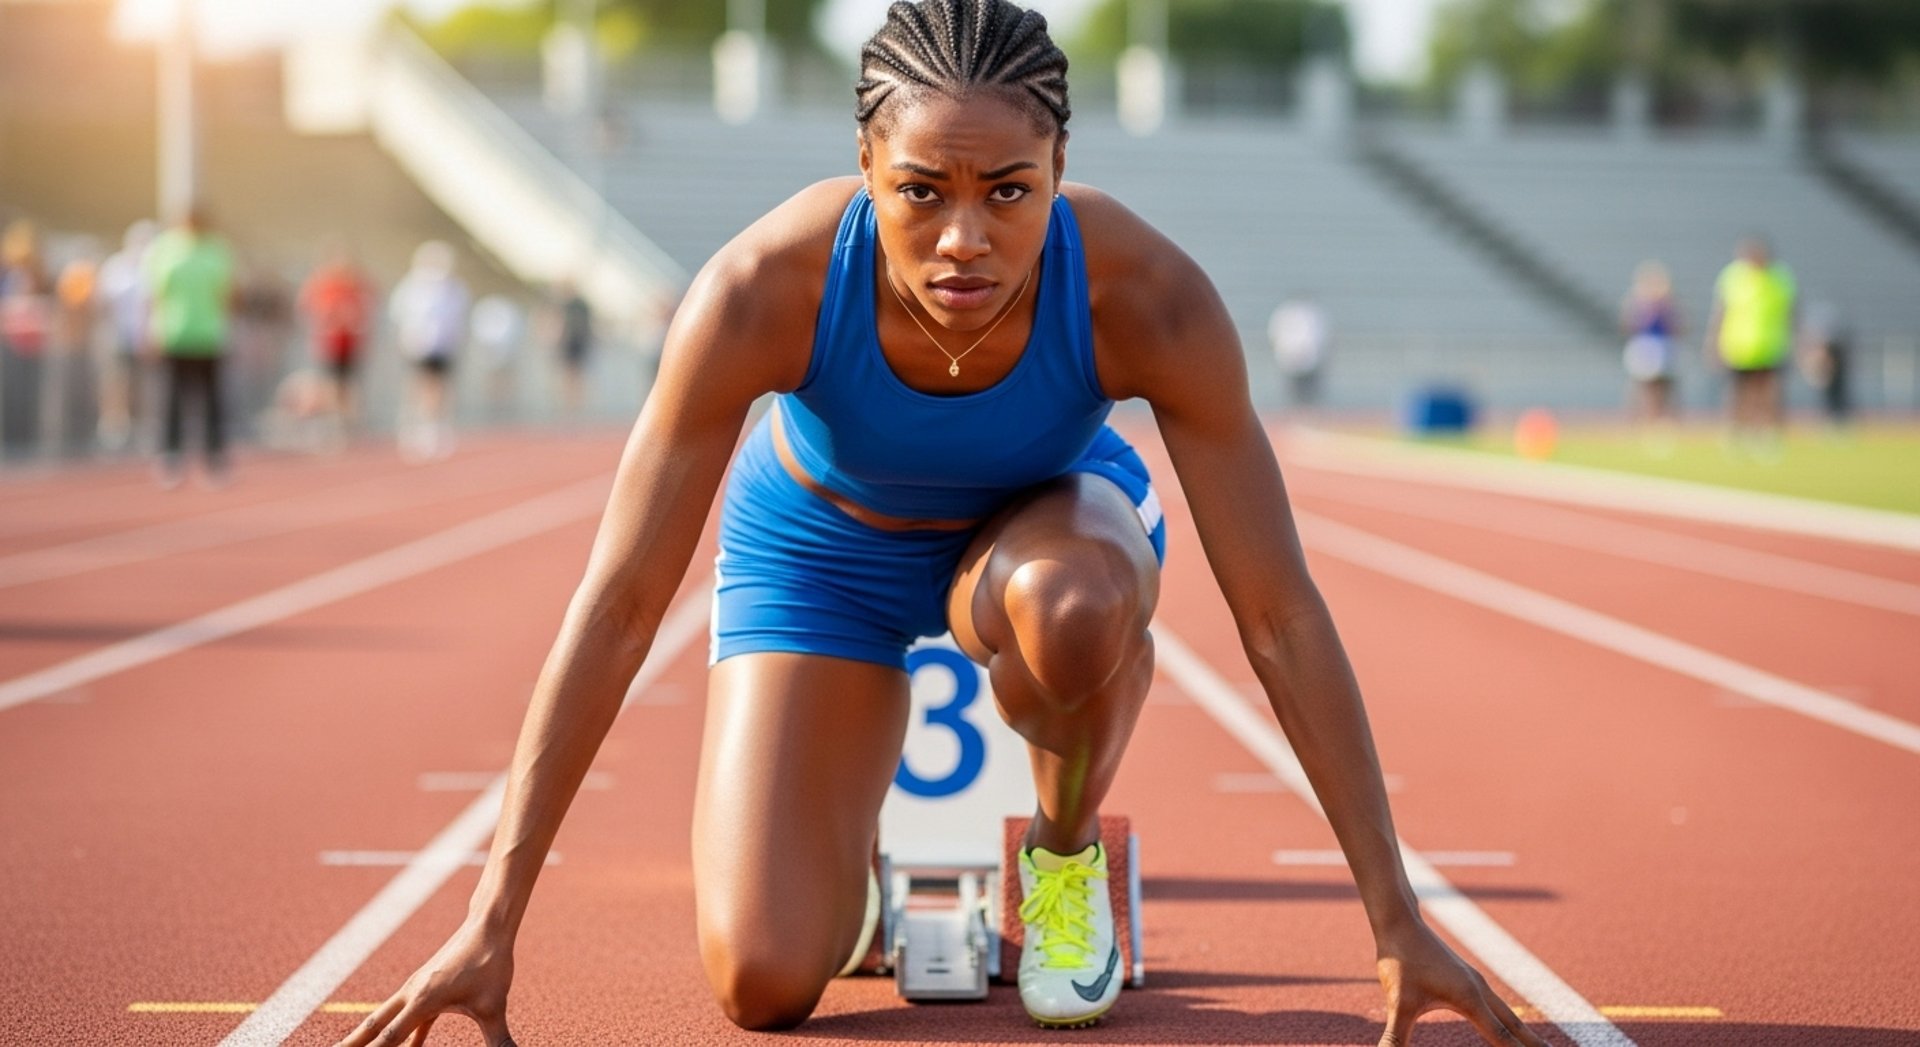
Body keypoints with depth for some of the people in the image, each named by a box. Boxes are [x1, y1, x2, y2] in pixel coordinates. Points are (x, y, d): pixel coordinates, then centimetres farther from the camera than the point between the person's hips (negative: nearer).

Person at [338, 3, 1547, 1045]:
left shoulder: (1147, 296, -35)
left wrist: (1400, 924, -28)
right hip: (821, 540, 0)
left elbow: (1281, 616, -29)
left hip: (1041, 524, 0)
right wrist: (490, 923, -32)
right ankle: (843, 856, 22)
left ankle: (1071, 844, -5)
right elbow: (617, 605, -31)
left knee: (1071, 605, -39)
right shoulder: (764, 289, -36)